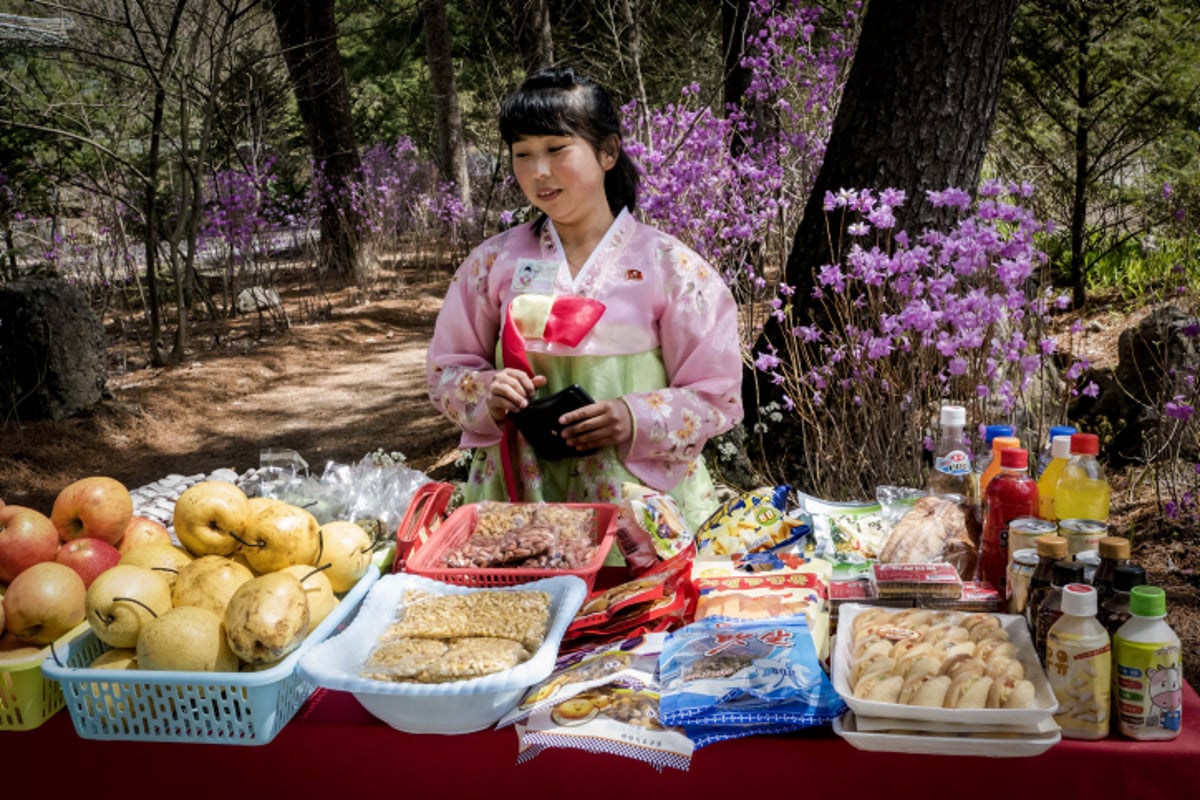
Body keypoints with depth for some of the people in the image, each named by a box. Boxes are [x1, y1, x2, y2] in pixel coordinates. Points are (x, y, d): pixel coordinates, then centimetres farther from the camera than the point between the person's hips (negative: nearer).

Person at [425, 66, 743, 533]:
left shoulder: (668, 266, 0)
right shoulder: (494, 262, 7)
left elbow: (717, 397, 2)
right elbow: (446, 372, 14)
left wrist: (637, 420, -15)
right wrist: (488, 394, -7)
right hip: (517, 495, 2)